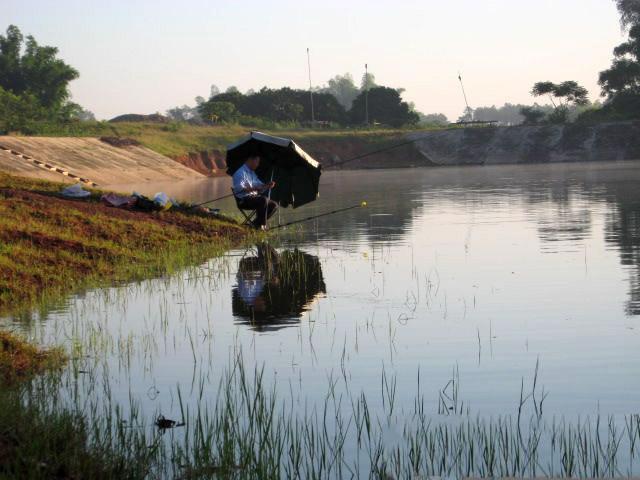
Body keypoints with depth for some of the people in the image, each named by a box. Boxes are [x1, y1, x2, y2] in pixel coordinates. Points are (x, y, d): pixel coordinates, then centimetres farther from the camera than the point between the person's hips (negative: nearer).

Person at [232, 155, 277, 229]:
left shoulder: (252, 173, 21)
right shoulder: (241, 172, -11)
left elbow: (259, 184, 21)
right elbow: (239, 188, -24)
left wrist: (268, 185, -1)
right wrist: (254, 189, -35)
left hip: (253, 197, 10)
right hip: (243, 200, -10)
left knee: (274, 205, 2)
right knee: (264, 199, -32)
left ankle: (257, 223, 2)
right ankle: (261, 225, -24)